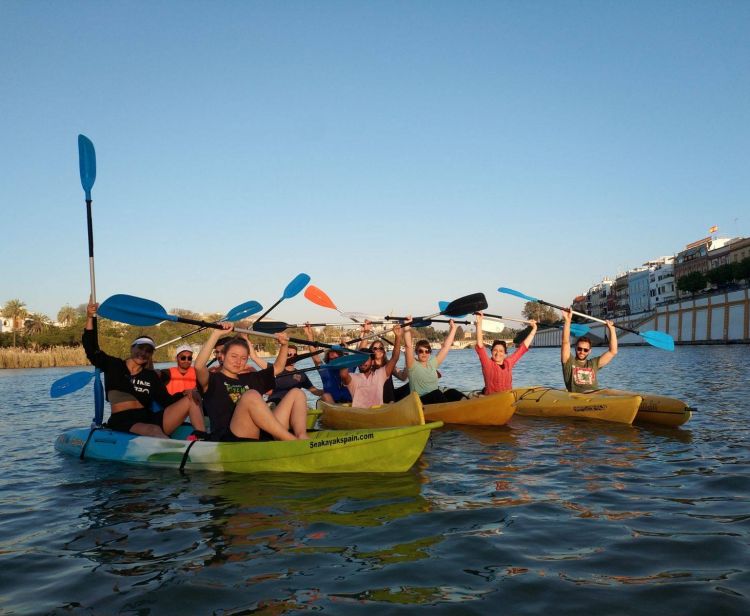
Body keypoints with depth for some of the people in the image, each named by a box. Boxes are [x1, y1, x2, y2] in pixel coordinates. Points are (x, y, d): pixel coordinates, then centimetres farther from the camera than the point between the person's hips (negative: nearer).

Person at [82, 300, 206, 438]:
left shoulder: (151, 376, 19)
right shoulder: (113, 366, 13)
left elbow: (167, 401, 10)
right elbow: (92, 350, 0)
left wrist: (184, 394, -12)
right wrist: (90, 318, -9)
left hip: (149, 419, 4)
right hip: (122, 423, -4)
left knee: (191, 399, -12)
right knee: (154, 431, -38)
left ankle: (202, 439, -35)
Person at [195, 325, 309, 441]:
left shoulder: (250, 378, 30)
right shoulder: (213, 379, 11)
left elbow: (278, 367, 36)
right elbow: (199, 366, -10)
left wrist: (284, 345, 18)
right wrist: (217, 332, -14)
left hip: (261, 436, 6)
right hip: (229, 439, -6)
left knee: (297, 393, 0)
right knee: (251, 396, -33)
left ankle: (302, 439, -28)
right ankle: (292, 441, -30)